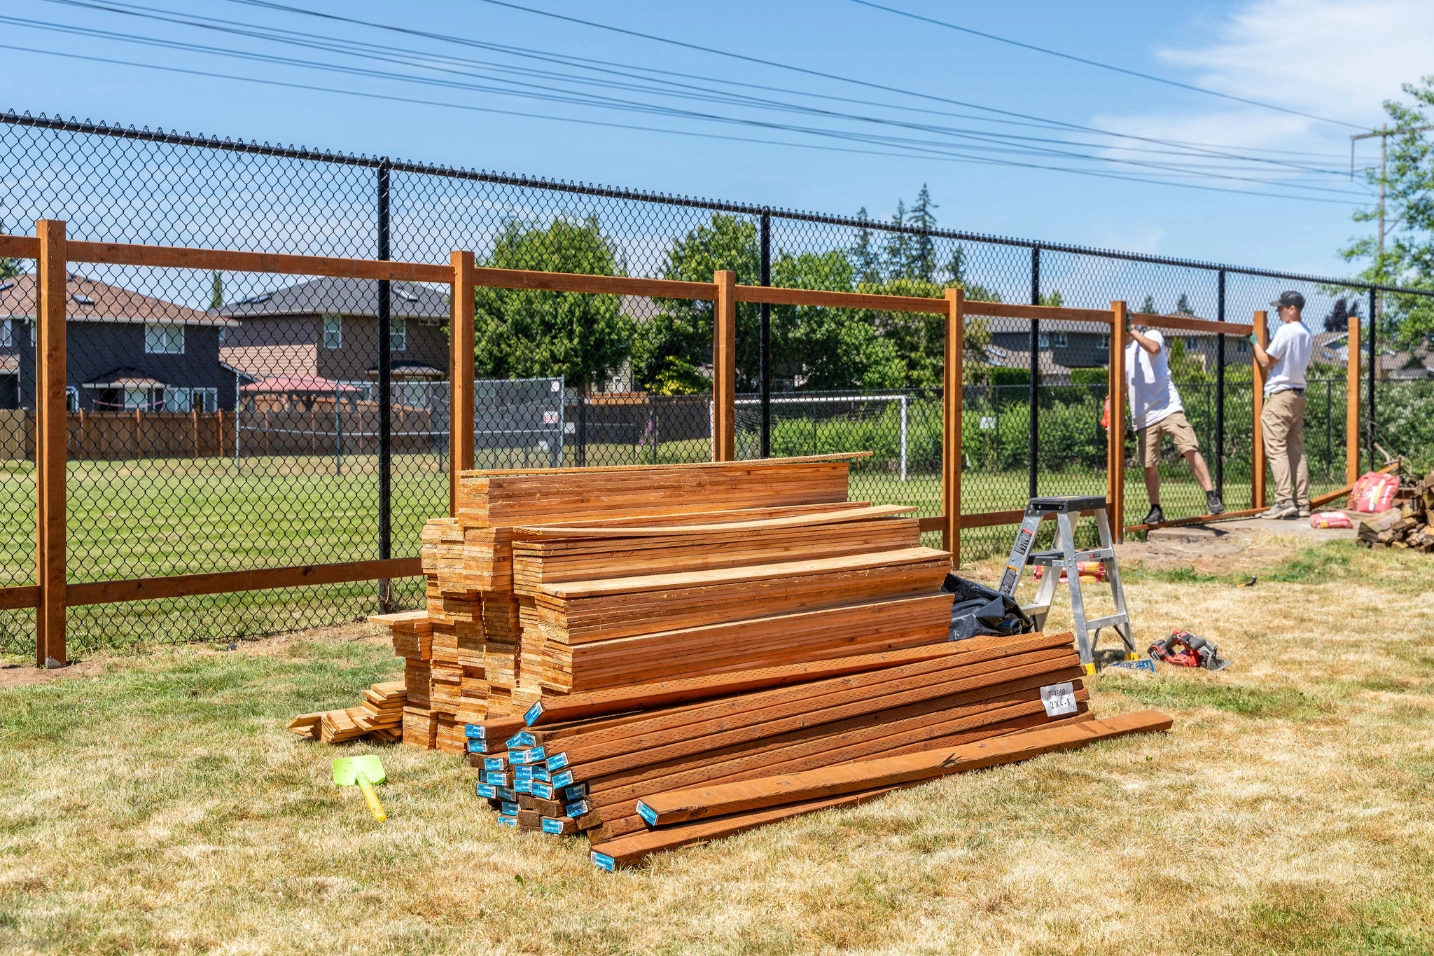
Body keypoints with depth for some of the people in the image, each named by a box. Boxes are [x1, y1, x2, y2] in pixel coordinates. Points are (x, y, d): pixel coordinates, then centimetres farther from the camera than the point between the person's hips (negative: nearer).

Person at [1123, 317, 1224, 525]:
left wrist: (1133, 331, -17)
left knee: (1190, 449, -18)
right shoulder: (1123, 352, 19)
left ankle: (1211, 496, -18)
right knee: (1149, 465, 2)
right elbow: (1123, 387, 25)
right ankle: (1155, 509, 14)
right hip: (1143, 417, 5)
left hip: (1168, 408, -5)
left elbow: (1154, 348, -22)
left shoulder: (1152, 335, 5)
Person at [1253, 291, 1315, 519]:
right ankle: (1302, 503, 8)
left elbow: (1266, 362, -11)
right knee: (1297, 451, 9)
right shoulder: (1307, 335, 15)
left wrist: (1256, 342, 3)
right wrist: (1271, 343, 21)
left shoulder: (1285, 331, -13)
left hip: (1280, 395, -9)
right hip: (1298, 395, 9)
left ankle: (1284, 501, -17)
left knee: (1276, 450, -9)